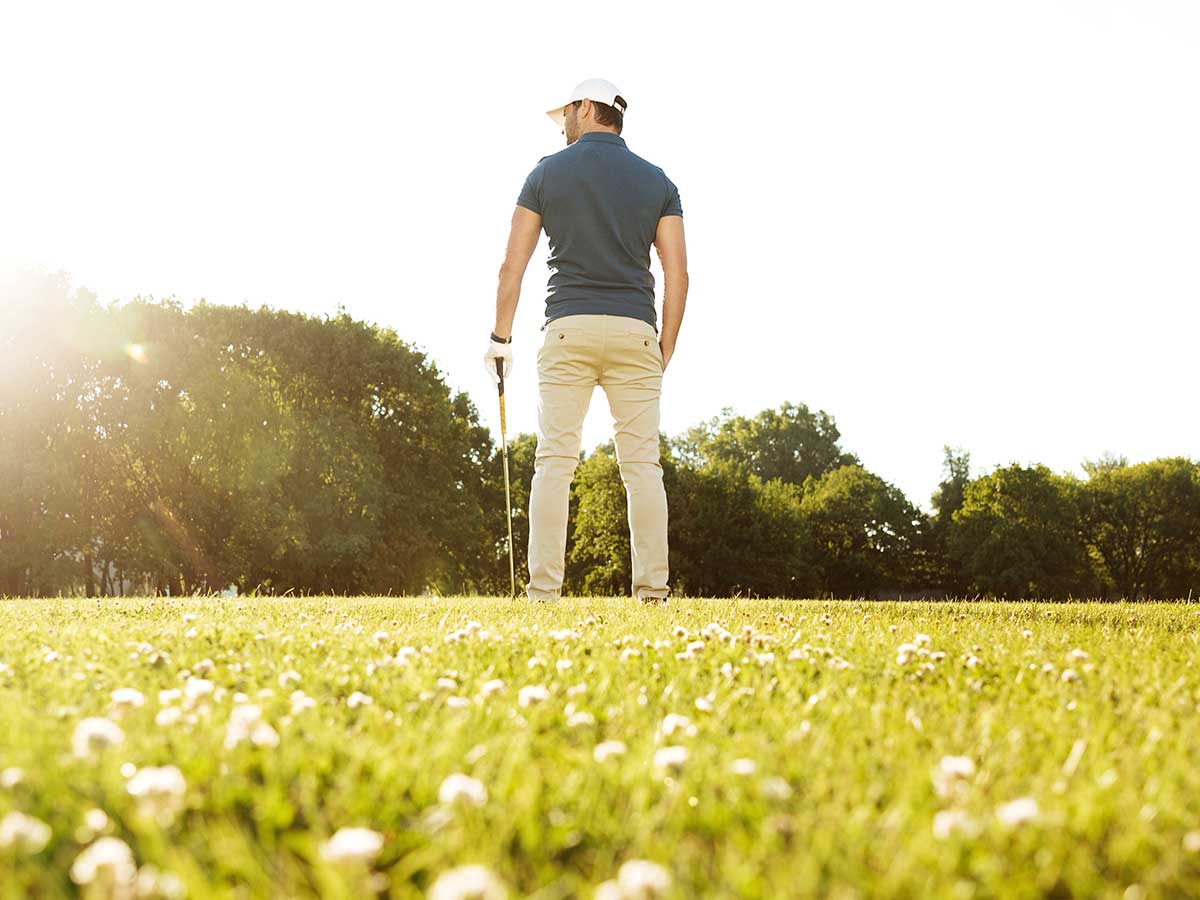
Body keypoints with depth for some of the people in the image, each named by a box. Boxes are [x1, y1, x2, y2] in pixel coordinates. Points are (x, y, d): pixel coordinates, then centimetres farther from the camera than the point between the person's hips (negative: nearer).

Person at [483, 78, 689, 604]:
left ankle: (544, 588, -6)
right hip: (635, 329, 1)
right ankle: (652, 589, -3)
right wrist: (665, 351, 8)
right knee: (642, 464, 1)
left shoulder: (547, 173, 6)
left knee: (555, 461, -1)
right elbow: (677, 274, 3)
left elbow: (512, 266, 3)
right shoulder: (657, 181, 10)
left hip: (567, 328, -1)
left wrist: (501, 337, 11)